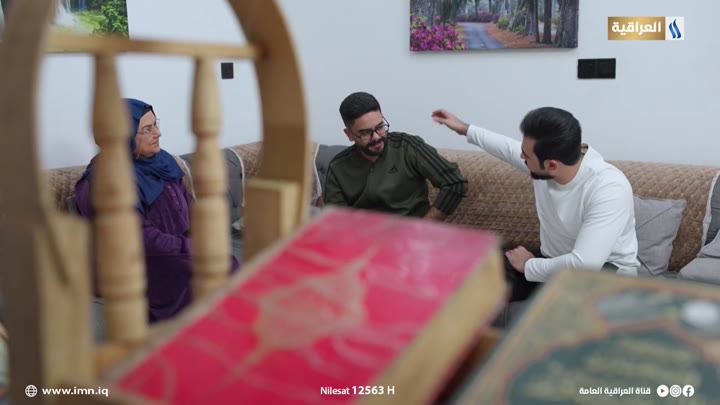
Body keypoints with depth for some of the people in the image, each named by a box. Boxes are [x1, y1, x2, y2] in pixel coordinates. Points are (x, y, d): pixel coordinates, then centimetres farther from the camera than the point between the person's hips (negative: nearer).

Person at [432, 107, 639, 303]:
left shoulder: (609, 188, -31)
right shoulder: (544, 161, -10)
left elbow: (583, 264, -38)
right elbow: (509, 147, 15)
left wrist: (528, 265, -22)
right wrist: (466, 130, 27)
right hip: (553, 263, 6)